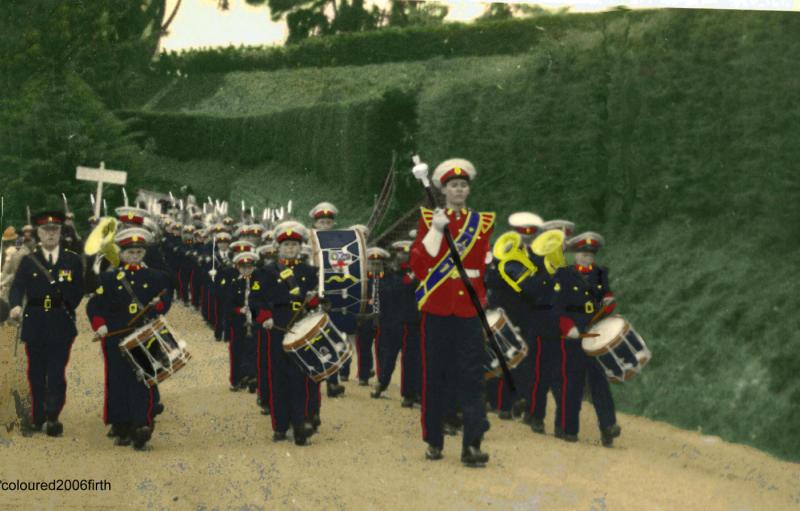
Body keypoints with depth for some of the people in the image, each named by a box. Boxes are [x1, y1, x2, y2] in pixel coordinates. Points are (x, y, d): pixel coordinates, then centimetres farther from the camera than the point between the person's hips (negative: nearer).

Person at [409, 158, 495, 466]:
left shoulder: (483, 222, 9)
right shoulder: (429, 219, 4)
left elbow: (483, 266, 15)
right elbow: (419, 265, -6)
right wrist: (436, 230, -14)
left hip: (469, 311, 1)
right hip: (437, 310, -1)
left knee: (471, 377, -4)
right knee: (435, 377, 5)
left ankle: (472, 444, -7)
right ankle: (434, 441, 15)